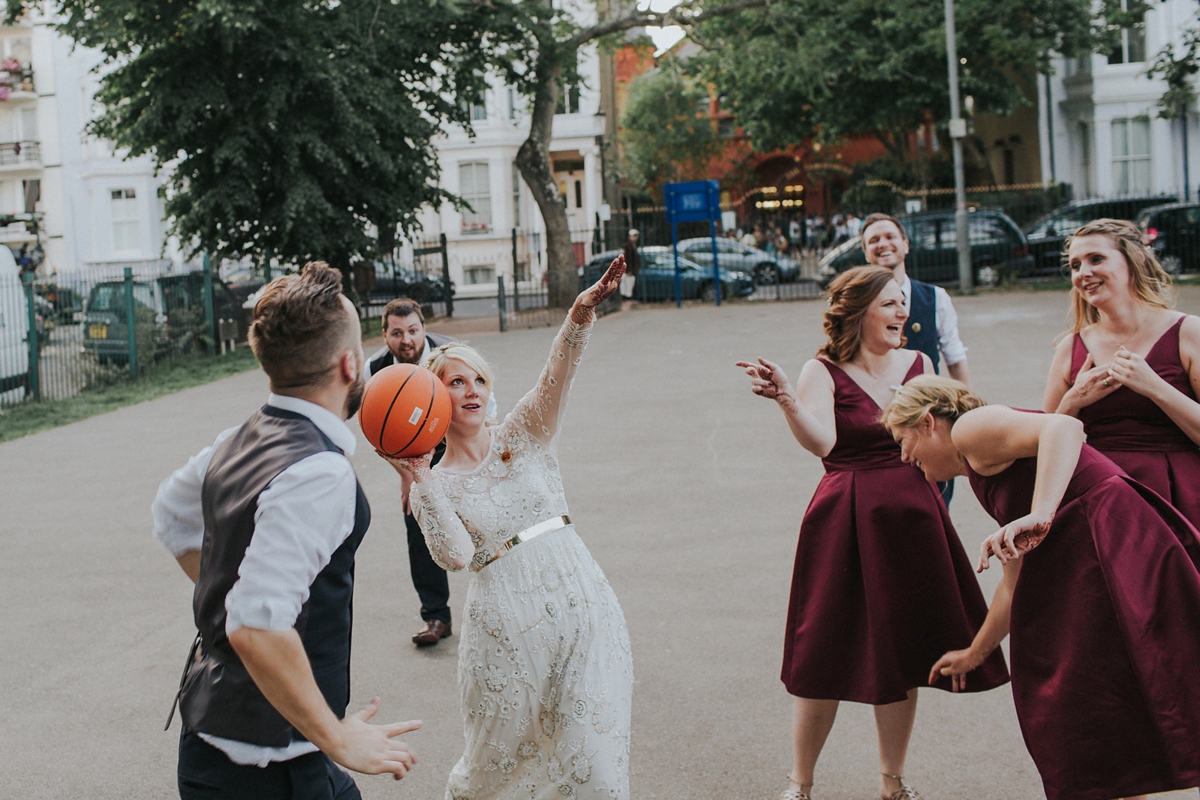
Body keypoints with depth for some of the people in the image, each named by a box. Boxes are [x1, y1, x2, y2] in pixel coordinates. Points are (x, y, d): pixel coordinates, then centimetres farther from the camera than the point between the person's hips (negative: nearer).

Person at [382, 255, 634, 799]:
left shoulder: (522, 436, 10)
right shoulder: (432, 486, 6)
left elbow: (556, 378, -10)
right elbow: (455, 555, -12)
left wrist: (582, 314, -26)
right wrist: (420, 480, -14)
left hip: (582, 602, 1)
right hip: (507, 622, -1)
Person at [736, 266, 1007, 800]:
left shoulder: (917, 364, 10)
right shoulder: (823, 372, -4)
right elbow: (820, 442, -23)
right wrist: (785, 398, -37)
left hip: (912, 516, 4)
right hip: (847, 522, -4)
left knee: (902, 655, 10)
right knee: (826, 655, 1)